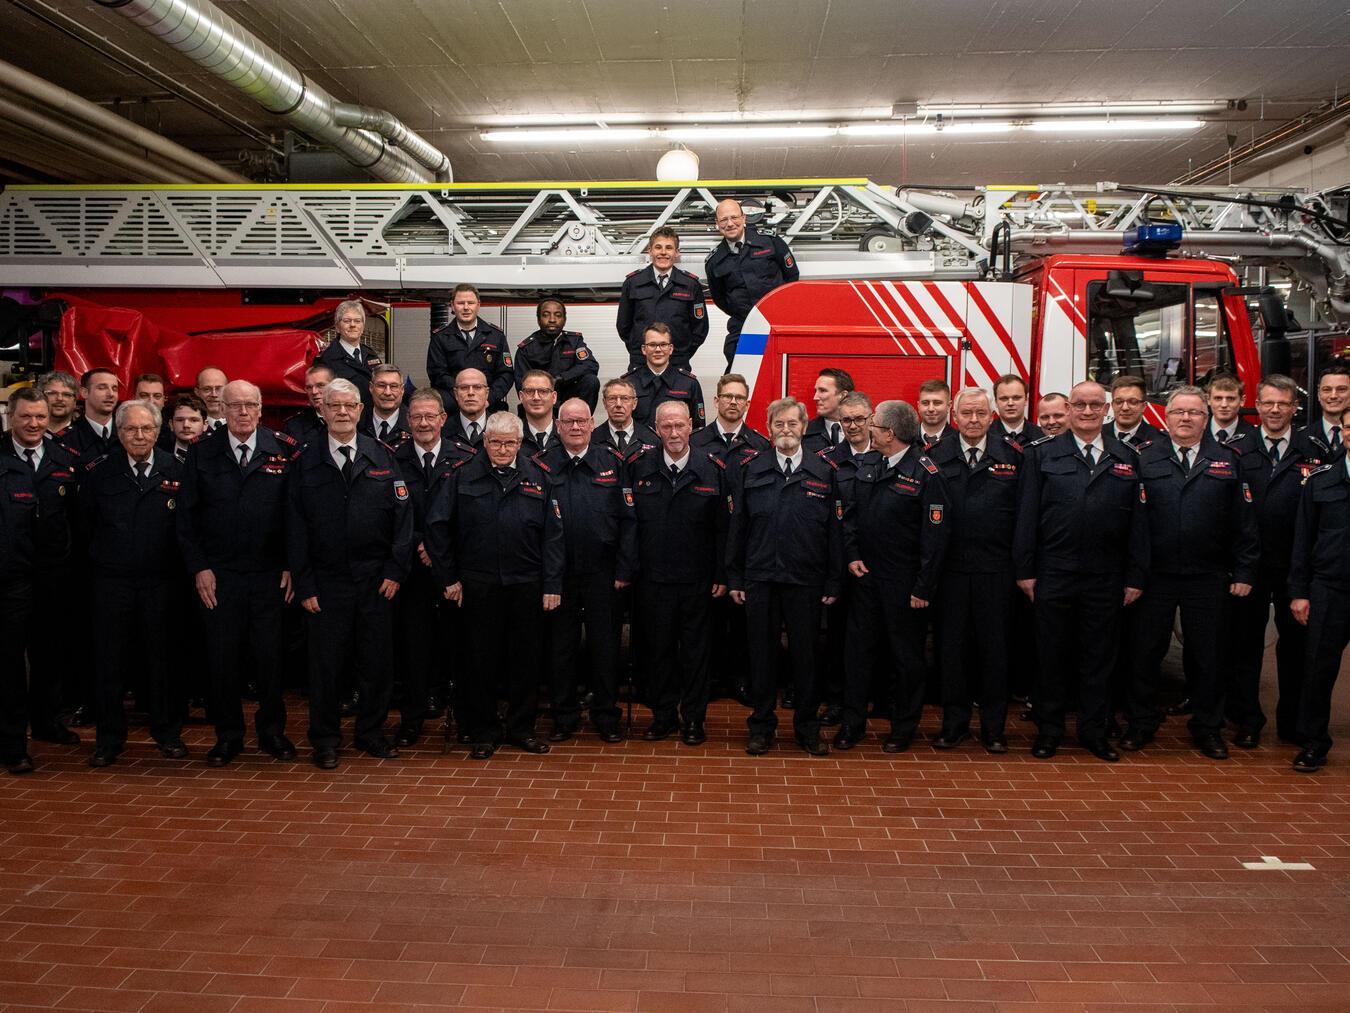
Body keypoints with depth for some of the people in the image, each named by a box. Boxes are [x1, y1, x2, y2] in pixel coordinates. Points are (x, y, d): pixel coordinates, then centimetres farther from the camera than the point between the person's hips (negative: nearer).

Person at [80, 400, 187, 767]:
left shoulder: (176, 471, -1)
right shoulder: (98, 472, 1)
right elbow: (85, 525, 7)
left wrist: (178, 569, 1)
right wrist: (101, 558, 6)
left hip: (161, 582, 0)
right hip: (111, 582, 1)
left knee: (161, 658, 8)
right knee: (110, 662, 7)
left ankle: (167, 732, 22)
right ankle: (110, 738, 20)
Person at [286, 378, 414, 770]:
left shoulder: (382, 457, 4)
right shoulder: (306, 462, 2)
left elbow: (402, 514, 2)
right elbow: (295, 528, 1)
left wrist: (396, 570, -5)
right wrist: (304, 585, -4)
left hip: (376, 579, 1)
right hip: (326, 581, -1)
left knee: (377, 660, 8)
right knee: (325, 662, 6)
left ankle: (371, 732, 25)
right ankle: (325, 739, 21)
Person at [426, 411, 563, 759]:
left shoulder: (537, 478, 3)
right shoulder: (464, 477, 0)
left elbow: (552, 534, 2)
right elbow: (437, 526, 2)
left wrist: (552, 585, -3)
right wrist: (448, 577, 0)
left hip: (526, 585, 1)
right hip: (478, 584, -1)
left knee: (526, 658, 8)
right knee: (482, 658, 6)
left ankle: (522, 727, 23)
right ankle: (485, 730, 20)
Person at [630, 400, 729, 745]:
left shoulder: (712, 468, -3)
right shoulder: (639, 467, -1)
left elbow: (722, 528, -1)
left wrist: (722, 575, -3)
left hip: (697, 578, -1)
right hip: (653, 577, 1)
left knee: (695, 649, 8)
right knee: (658, 648, 10)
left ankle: (694, 718, 21)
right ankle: (663, 715, 24)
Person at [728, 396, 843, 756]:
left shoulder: (824, 472, 4)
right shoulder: (749, 469, 5)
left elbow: (835, 530, 4)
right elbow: (736, 526, 6)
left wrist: (834, 582, 0)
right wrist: (734, 577, 2)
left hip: (806, 580, 0)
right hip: (760, 578, 0)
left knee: (805, 655, 7)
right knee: (762, 653, 8)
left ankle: (807, 727, 21)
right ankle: (761, 725, 20)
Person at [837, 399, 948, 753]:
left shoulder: (925, 473, -13)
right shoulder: (867, 468, 6)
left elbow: (935, 534, -14)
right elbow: (850, 515, 14)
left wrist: (924, 587, -15)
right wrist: (852, 555, -1)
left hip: (904, 583, -5)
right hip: (866, 576, 5)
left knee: (905, 655, 8)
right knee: (858, 649, 10)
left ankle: (904, 727, 22)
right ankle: (852, 722, 21)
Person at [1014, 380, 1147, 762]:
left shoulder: (1126, 459, 8)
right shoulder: (1042, 454, 2)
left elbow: (1137, 523, 7)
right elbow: (1027, 516, -1)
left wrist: (1135, 576, 3)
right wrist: (1025, 570, -5)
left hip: (1106, 578, 2)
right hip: (1054, 575, -2)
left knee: (1099, 656, 10)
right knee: (1052, 655, 7)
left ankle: (1094, 731, 23)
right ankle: (1049, 729, 19)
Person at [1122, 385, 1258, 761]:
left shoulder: (1227, 462, 6)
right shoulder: (1146, 459, 1)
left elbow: (1243, 524, 6)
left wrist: (1244, 572, 1)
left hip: (1208, 578, 1)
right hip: (1155, 575, -1)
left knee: (1206, 656, 11)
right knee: (1145, 651, 7)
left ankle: (1207, 727, 25)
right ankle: (1141, 723, 22)